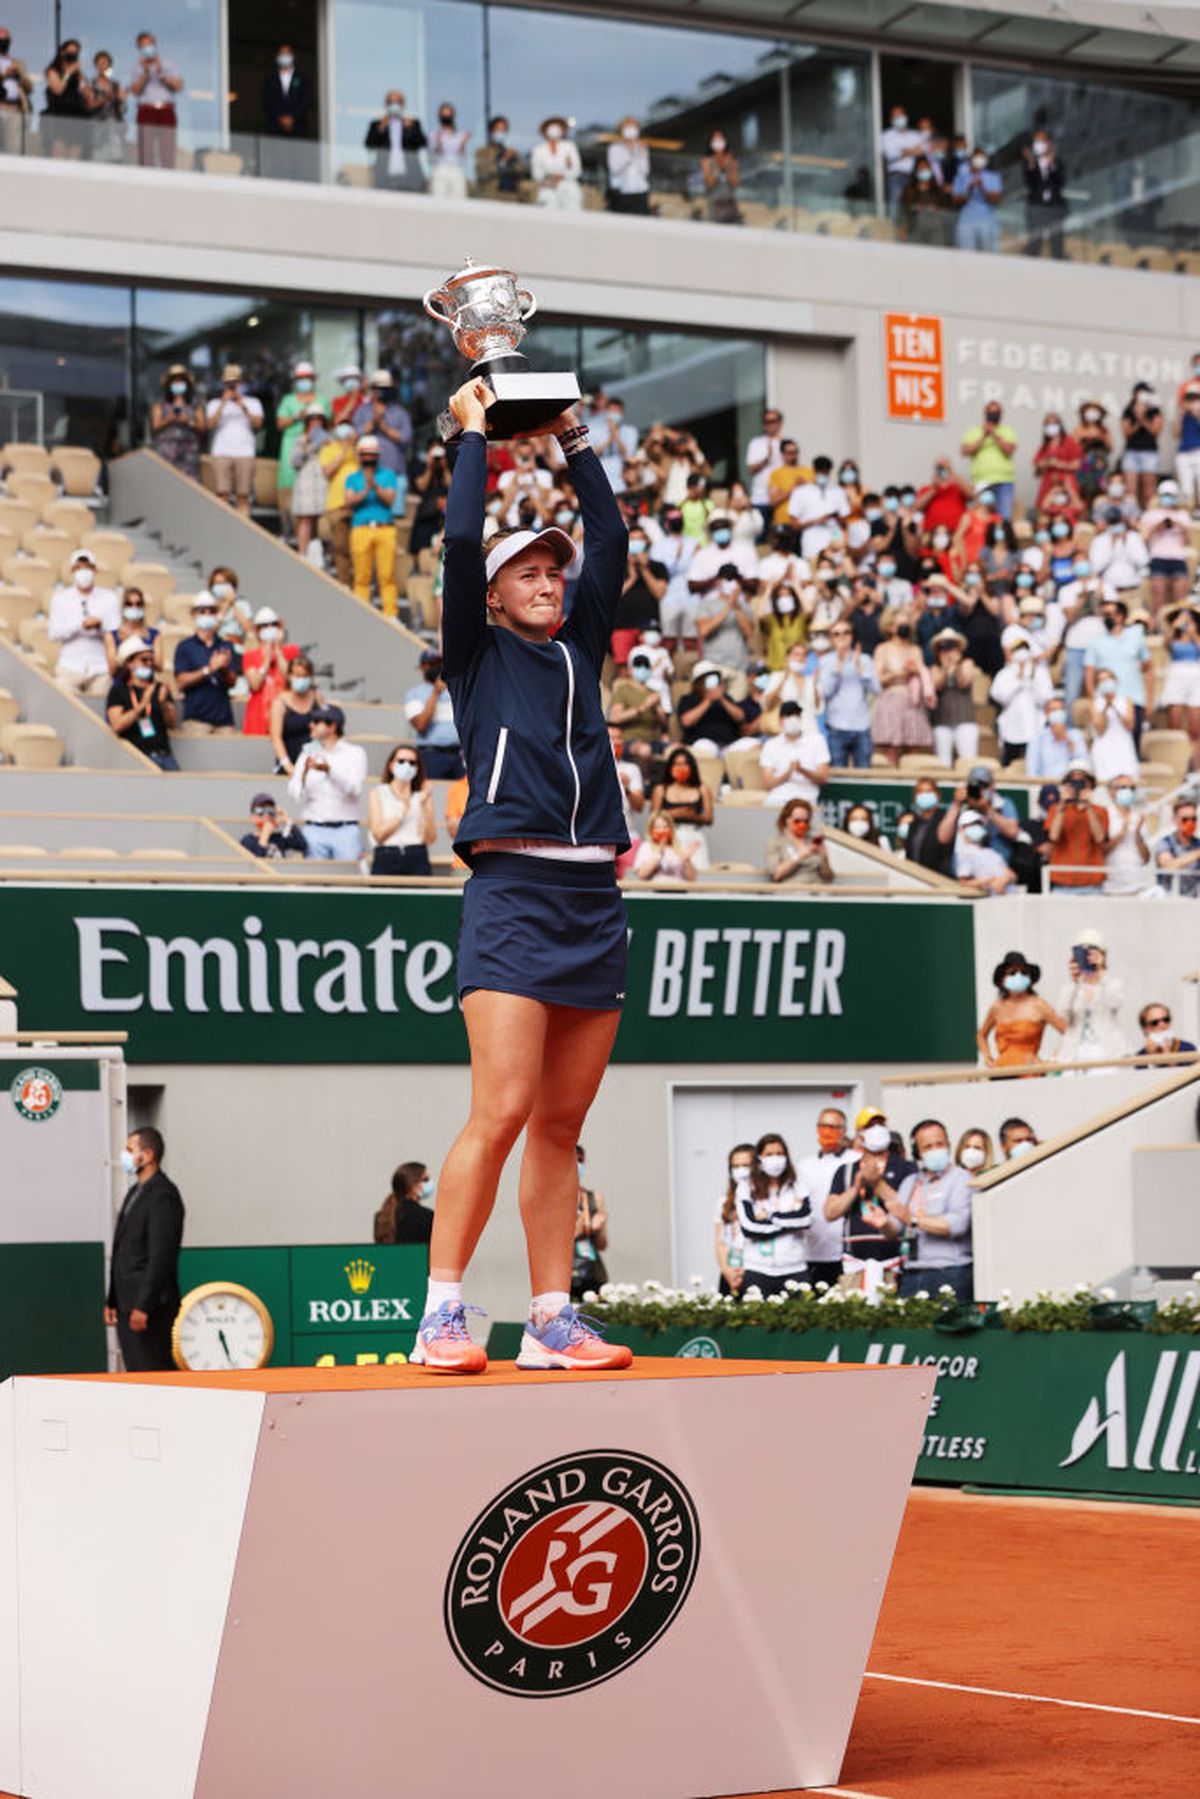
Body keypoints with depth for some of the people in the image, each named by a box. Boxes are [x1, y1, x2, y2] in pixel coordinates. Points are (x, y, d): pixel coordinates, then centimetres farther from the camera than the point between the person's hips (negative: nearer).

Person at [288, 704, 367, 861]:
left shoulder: (355, 753, 6)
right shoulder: (308, 755, 12)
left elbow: (354, 789, -9)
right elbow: (298, 798, 3)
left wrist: (329, 770, -23)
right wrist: (305, 772, -15)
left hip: (346, 830, -2)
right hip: (315, 829, 2)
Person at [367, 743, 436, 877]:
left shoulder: (422, 795, 16)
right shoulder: (377, 794, 14)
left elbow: (430, 839, 5)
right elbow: (378, 834, 0)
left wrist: (423, 806, -4)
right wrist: (403, 809, -3)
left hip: (417, 860, 1)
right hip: (386, 859, -1)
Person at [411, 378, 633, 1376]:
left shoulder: (581, 648, 21)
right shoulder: (478, 652, 7)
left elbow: (612, 542, 19)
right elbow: (460, 541, -3)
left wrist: (575, 443, 21)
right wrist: (475, 432, 6)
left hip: (595, 898, 6)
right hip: (512, 891, -6)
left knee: (561, 1125, 6)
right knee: (501, 1112, -15)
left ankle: (553, 1322, 7)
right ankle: (441, 1316, -12)